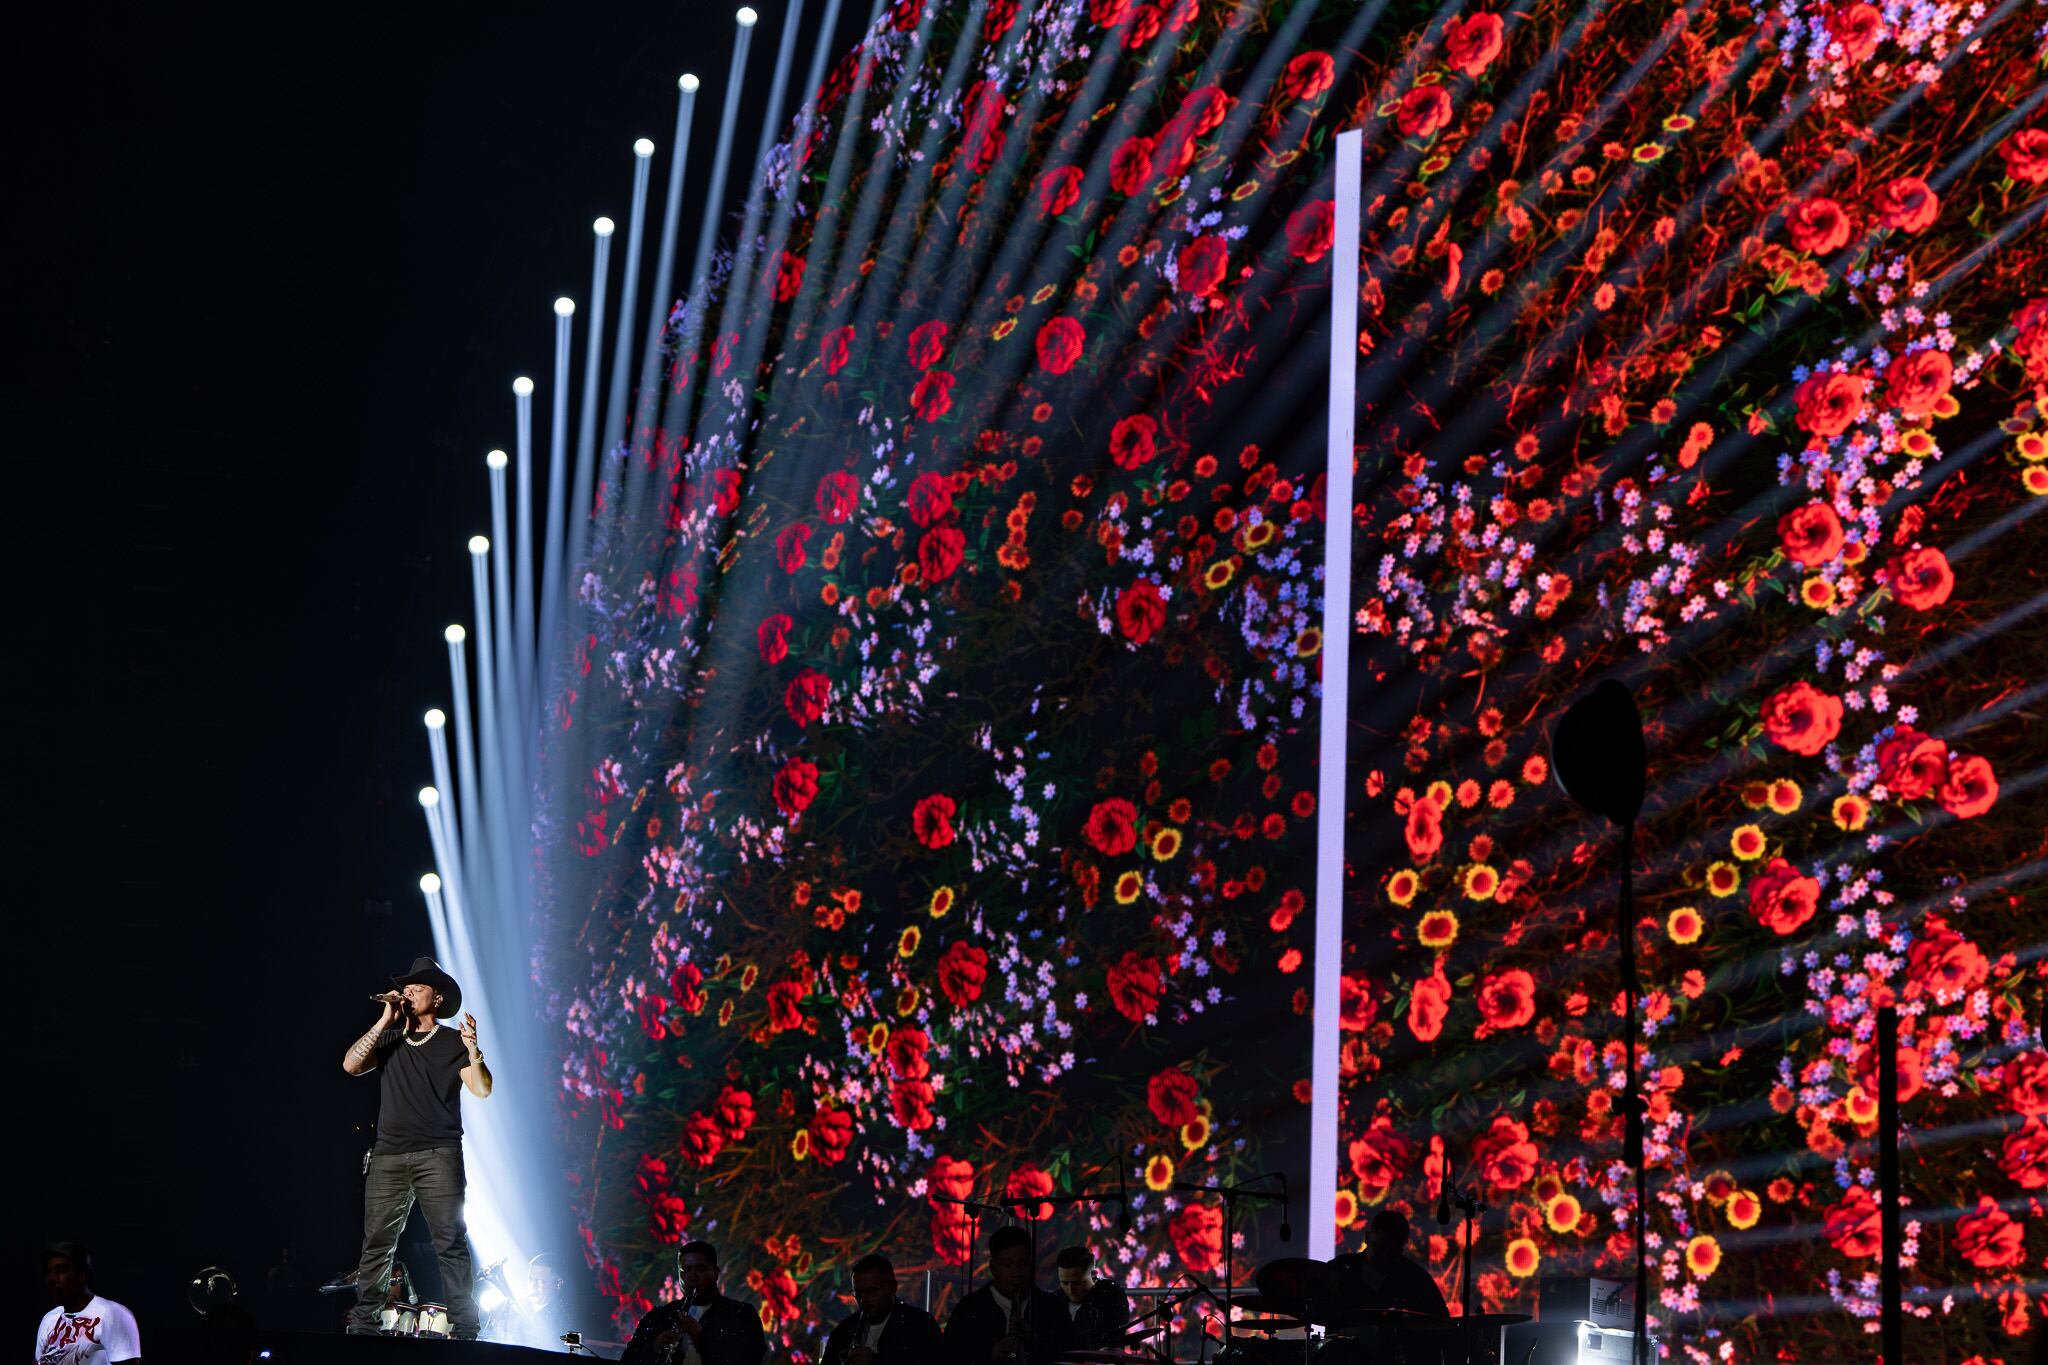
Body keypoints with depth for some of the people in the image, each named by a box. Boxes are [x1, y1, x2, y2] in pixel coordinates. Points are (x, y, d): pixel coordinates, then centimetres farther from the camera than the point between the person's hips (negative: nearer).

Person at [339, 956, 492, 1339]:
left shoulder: (453, 1042, 8)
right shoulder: (389, 1040, 17)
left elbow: (481, 1089, -2)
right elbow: (351, 1065, 1)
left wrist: (472, 1051, -20)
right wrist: (385, 1021, -3)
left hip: (438, 1154, -3)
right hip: (389, 1155, 3)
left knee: (450, 1242, -8)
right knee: (377, 1242, -1)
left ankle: (463, 1329, -8)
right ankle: (363, 1324, 3)